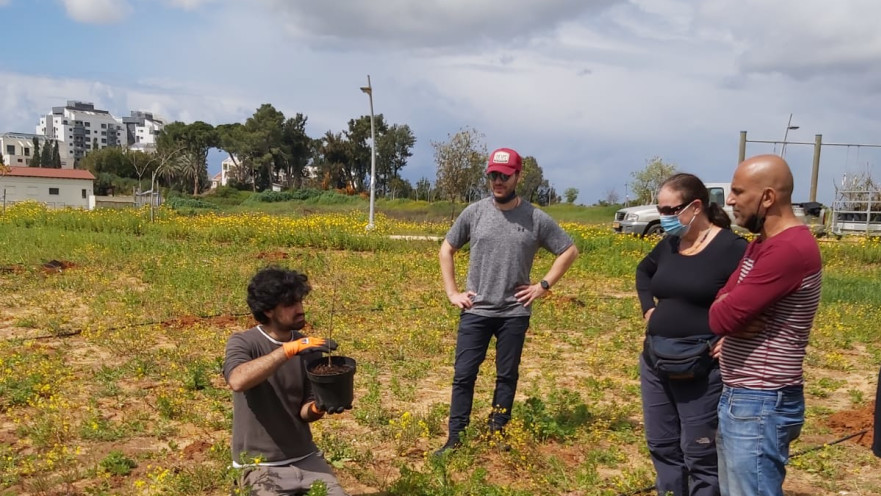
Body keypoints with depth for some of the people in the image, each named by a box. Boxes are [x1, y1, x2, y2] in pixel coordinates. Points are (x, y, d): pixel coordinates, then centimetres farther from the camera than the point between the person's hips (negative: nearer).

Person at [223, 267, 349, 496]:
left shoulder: (309, 349, 0)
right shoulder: (243, 343, -11)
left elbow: (304, 412, 3)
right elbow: (237, 381, -33)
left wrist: (318, 408, -19)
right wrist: (288, 350, -35)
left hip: (305, 457, 4)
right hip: (260, 464, -4)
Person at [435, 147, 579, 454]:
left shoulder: (536, 219, -5)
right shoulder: (474, 213, -2)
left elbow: (569, 251, 6)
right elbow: (446, 249, 9)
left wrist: (544, 286, -3)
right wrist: (452, 292, 2)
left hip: (515, 314, 0)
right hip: (476, 311, 1)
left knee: (507, 376, 11)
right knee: (463, 375, 2)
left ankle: (496, 437, 26)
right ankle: (455, 440, 12)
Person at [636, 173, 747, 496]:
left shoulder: (731, 248, -14)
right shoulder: (669, 245, 7)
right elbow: (643, 270, 27)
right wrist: (648, 308, 12)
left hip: (702, 369, -7)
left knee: (700, 454, 4)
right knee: (660, 445, 17)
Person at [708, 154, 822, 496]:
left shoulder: (790, 248, -23)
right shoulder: (764, 242, 11)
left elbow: (721, 317, -25)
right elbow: (725, 298, 10)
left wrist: (729, 312, -2)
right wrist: (736, 318, -12)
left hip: (760, 405, -10)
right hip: (738, 397, 10)